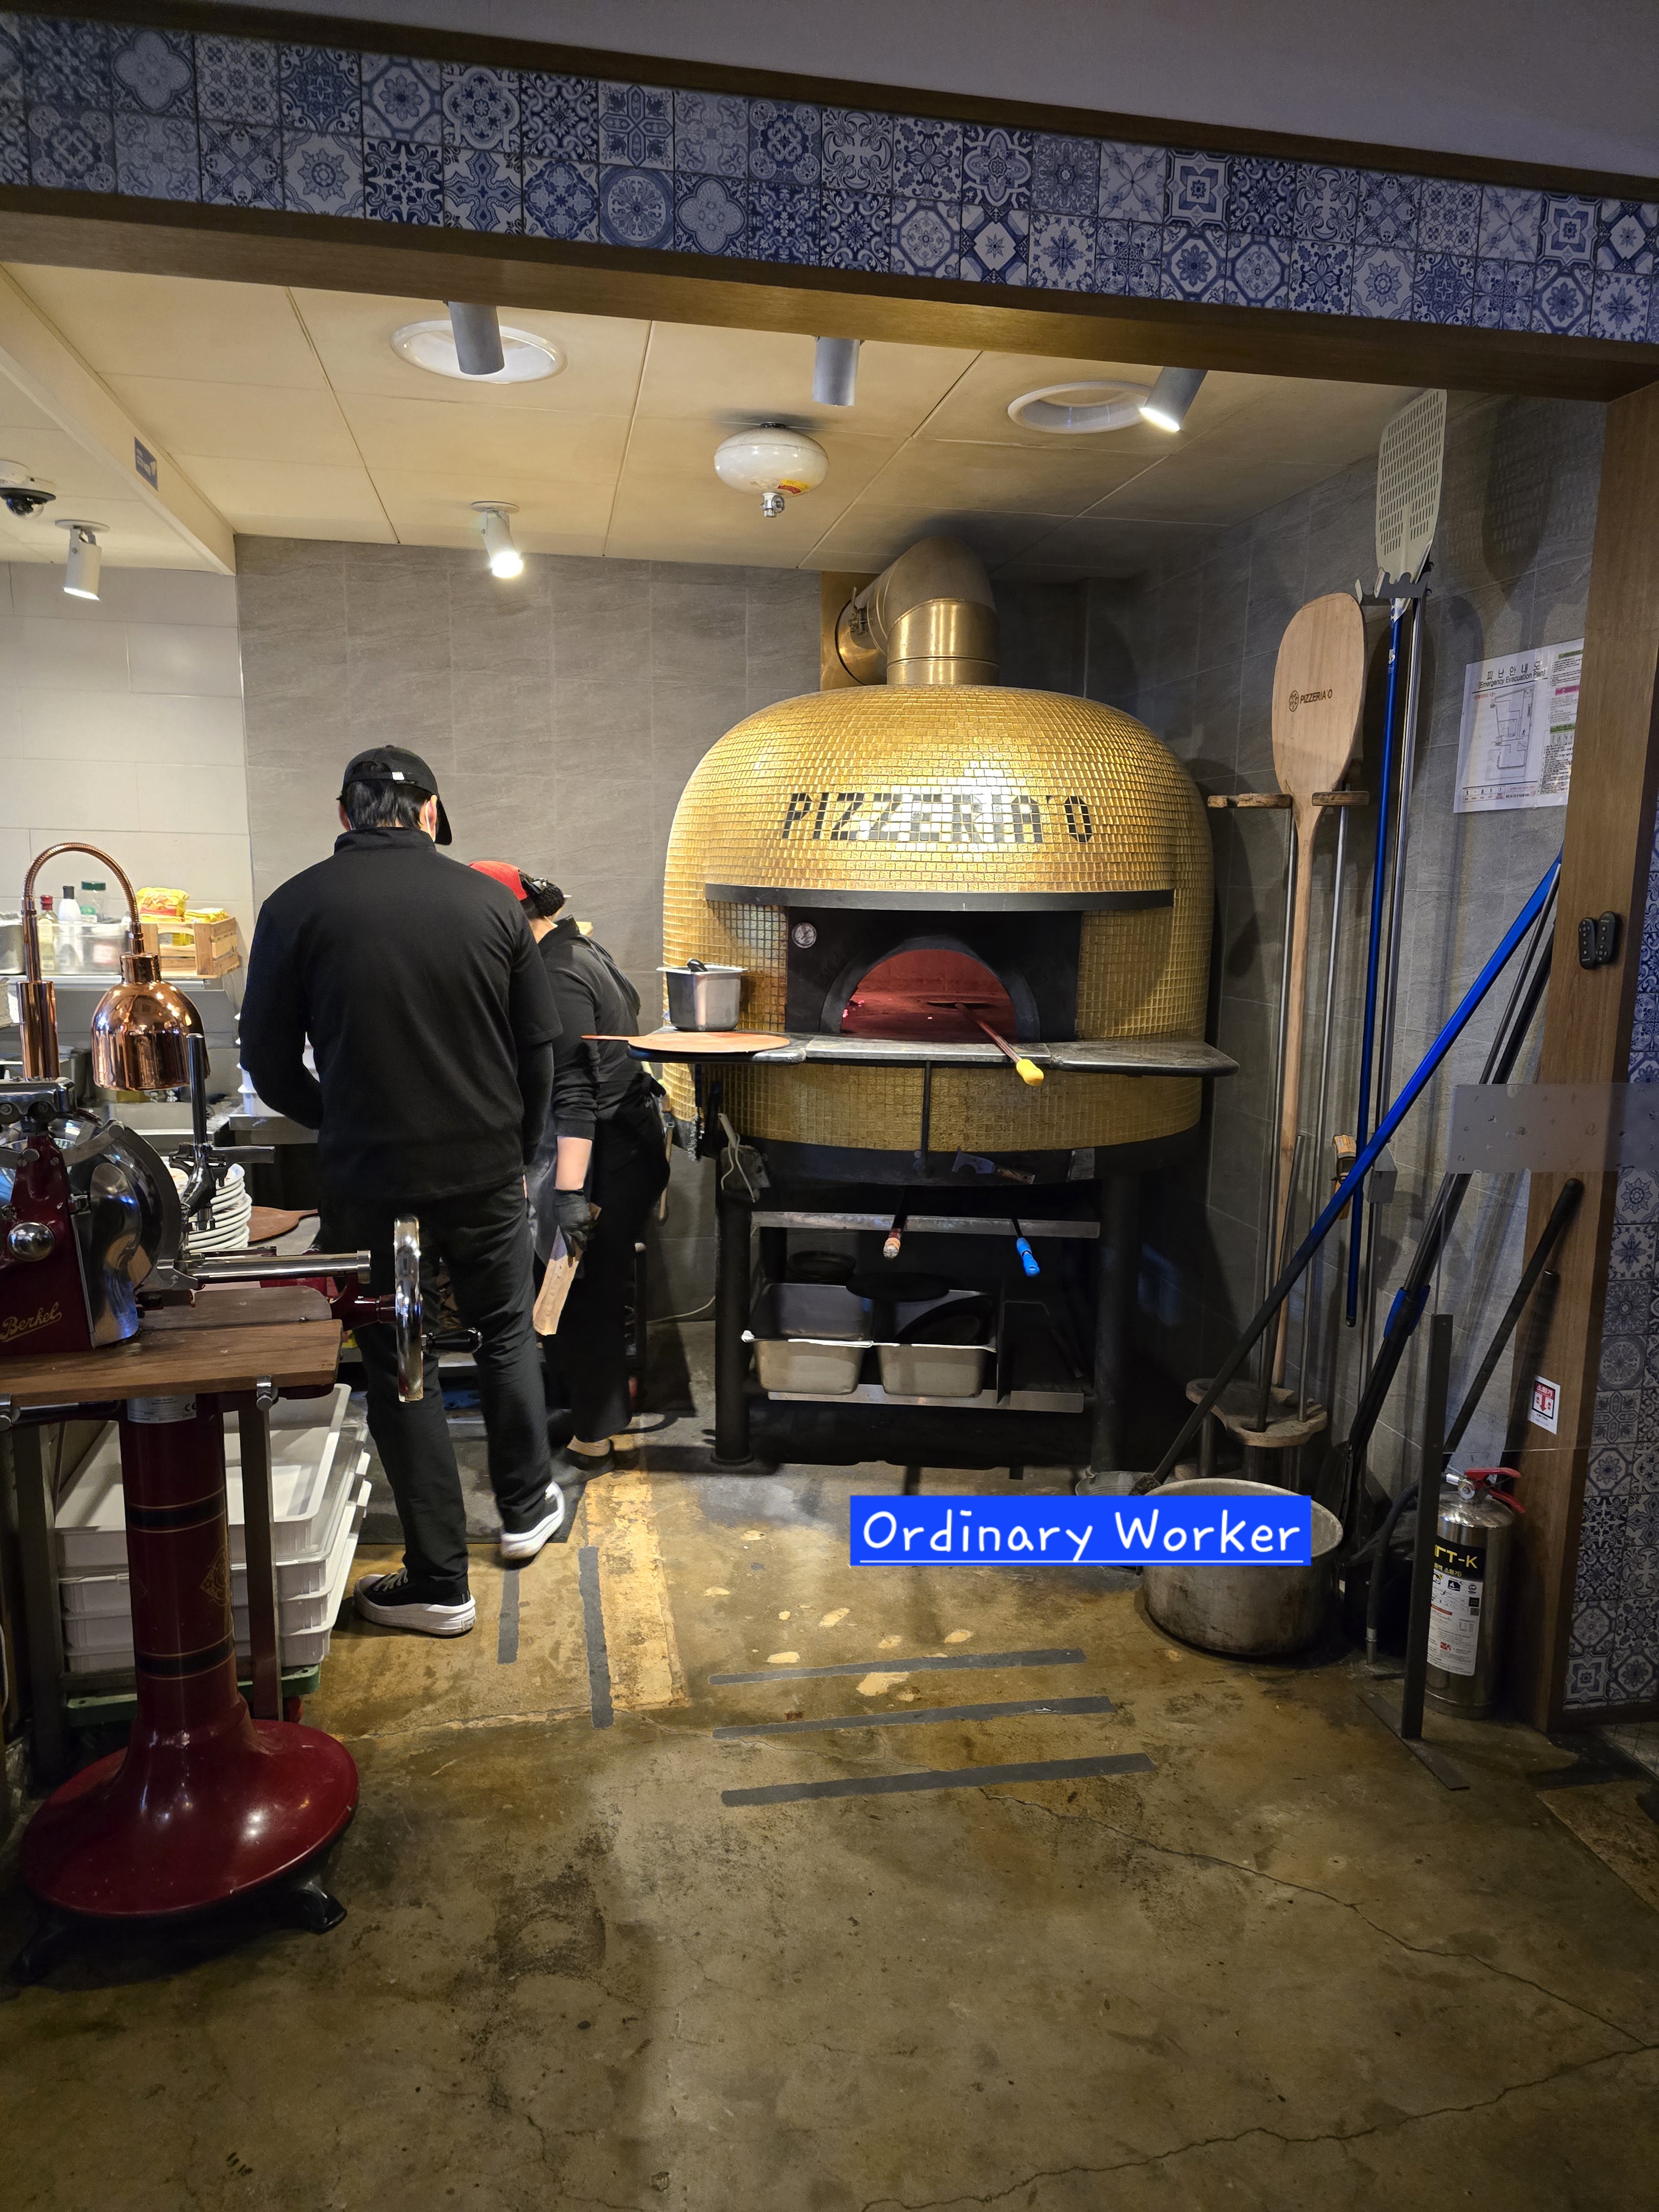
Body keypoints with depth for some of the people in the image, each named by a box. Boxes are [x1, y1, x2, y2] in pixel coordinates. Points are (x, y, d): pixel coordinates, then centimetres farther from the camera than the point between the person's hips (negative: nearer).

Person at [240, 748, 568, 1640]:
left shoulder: (297, 906, -6)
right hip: (485, 1169, 2)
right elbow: (539, 1047, 3)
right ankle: (527, 1508, 38)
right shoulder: (489, 901, -1)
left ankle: (438, 1584, 18)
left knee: (400, 1367, 10)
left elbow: (269, 1062, -2)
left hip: (370, 1176, -2)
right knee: (507, 1330, 23)